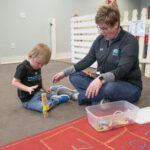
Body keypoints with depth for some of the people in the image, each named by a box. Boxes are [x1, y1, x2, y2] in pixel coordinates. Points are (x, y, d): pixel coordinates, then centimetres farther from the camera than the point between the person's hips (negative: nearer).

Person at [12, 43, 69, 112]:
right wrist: (28, 88, -31)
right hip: (28, 99, -8)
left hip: (37, 93, 8)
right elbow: (14, 82, -19)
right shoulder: (23, 67, -19)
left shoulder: (37, 67, 7)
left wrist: (44, 88, 8)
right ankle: (57, 100, -8)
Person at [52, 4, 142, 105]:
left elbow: (122, 70, -27)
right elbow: (87, 60, 5)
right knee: (74, 76, -5)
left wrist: (101, 79, -45)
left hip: (130, 86, -5)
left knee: (110, 87, -40)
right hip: (105, 82, 6)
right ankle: (100, 98, -23)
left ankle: (83, 96, -12)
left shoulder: (130, 41, -15)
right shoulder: (100, 40, 3)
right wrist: (64, 73, -2)